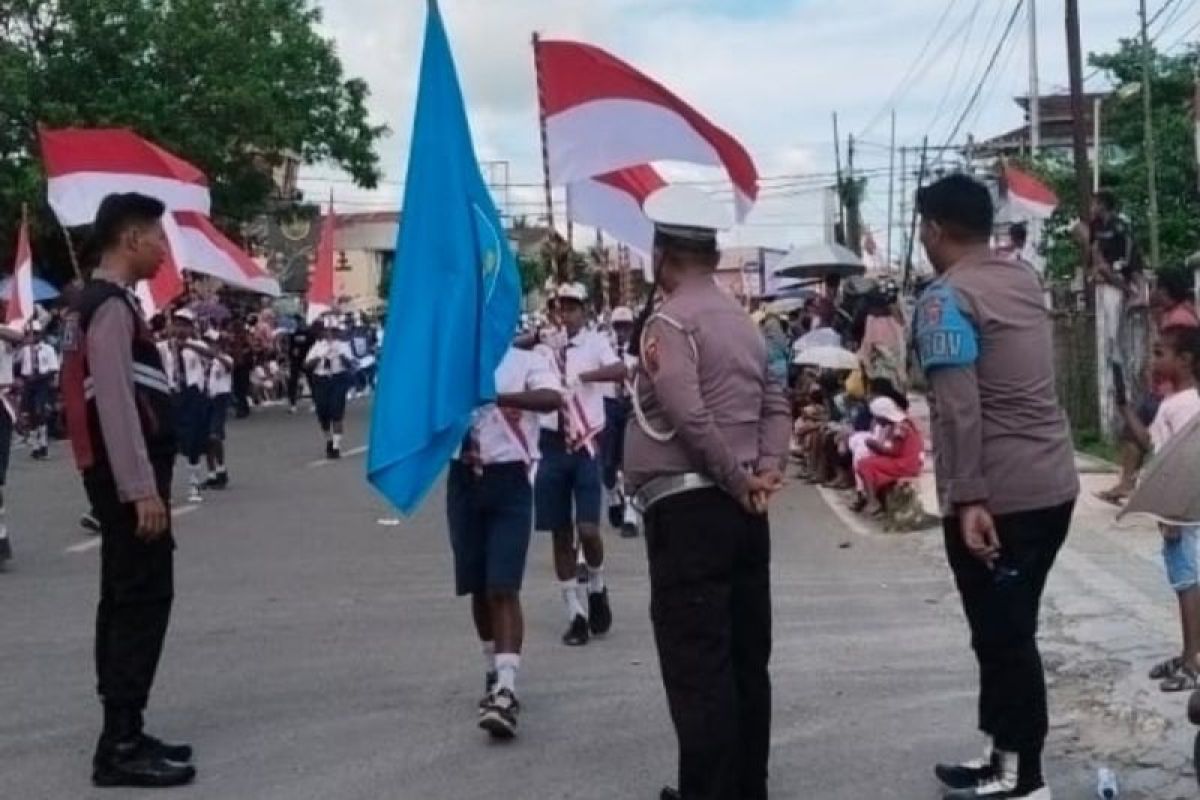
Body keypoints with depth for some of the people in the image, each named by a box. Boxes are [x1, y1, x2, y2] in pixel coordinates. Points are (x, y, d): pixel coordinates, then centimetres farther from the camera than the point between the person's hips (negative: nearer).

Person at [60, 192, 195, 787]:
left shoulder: (102, 301, 17)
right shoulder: (111, 306, -15)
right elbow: (114, 403, -22)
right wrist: (142, 488, -24)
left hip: (124, 477, 11)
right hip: (126, 477, -11)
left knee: (125, 599, 12)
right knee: (143, 600, -9)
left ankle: (123, 734, 19)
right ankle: (121, 746, -6)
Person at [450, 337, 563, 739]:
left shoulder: (527, 362, -3)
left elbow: (552, 398, -23)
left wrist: (495, 395, -33)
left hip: (509, 480, -4)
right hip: (464, 480, 5)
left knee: (503, 588, -12)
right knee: (478, 588, 14)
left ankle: (506, 691, -16)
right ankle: (495, 675, 31)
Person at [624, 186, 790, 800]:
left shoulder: (669, 322, -10)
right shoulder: (744, 322, 17)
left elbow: (687, 415, -21)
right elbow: (776, 403, 10)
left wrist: (736, 478, -12)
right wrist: (766, 470, -2)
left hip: (687, 508, -9)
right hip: (743, 510, 9)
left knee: (696, 662, -5)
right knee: (746, 654, 13)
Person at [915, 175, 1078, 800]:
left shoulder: (947, 297, -12)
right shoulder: (1024, 280, 13)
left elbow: (956, 407, -20)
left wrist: (967, 498, -21)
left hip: (997, 497, -8)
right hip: (1054, 485, 8)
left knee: (1001, 636, 2)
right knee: (1011, 630, 17)